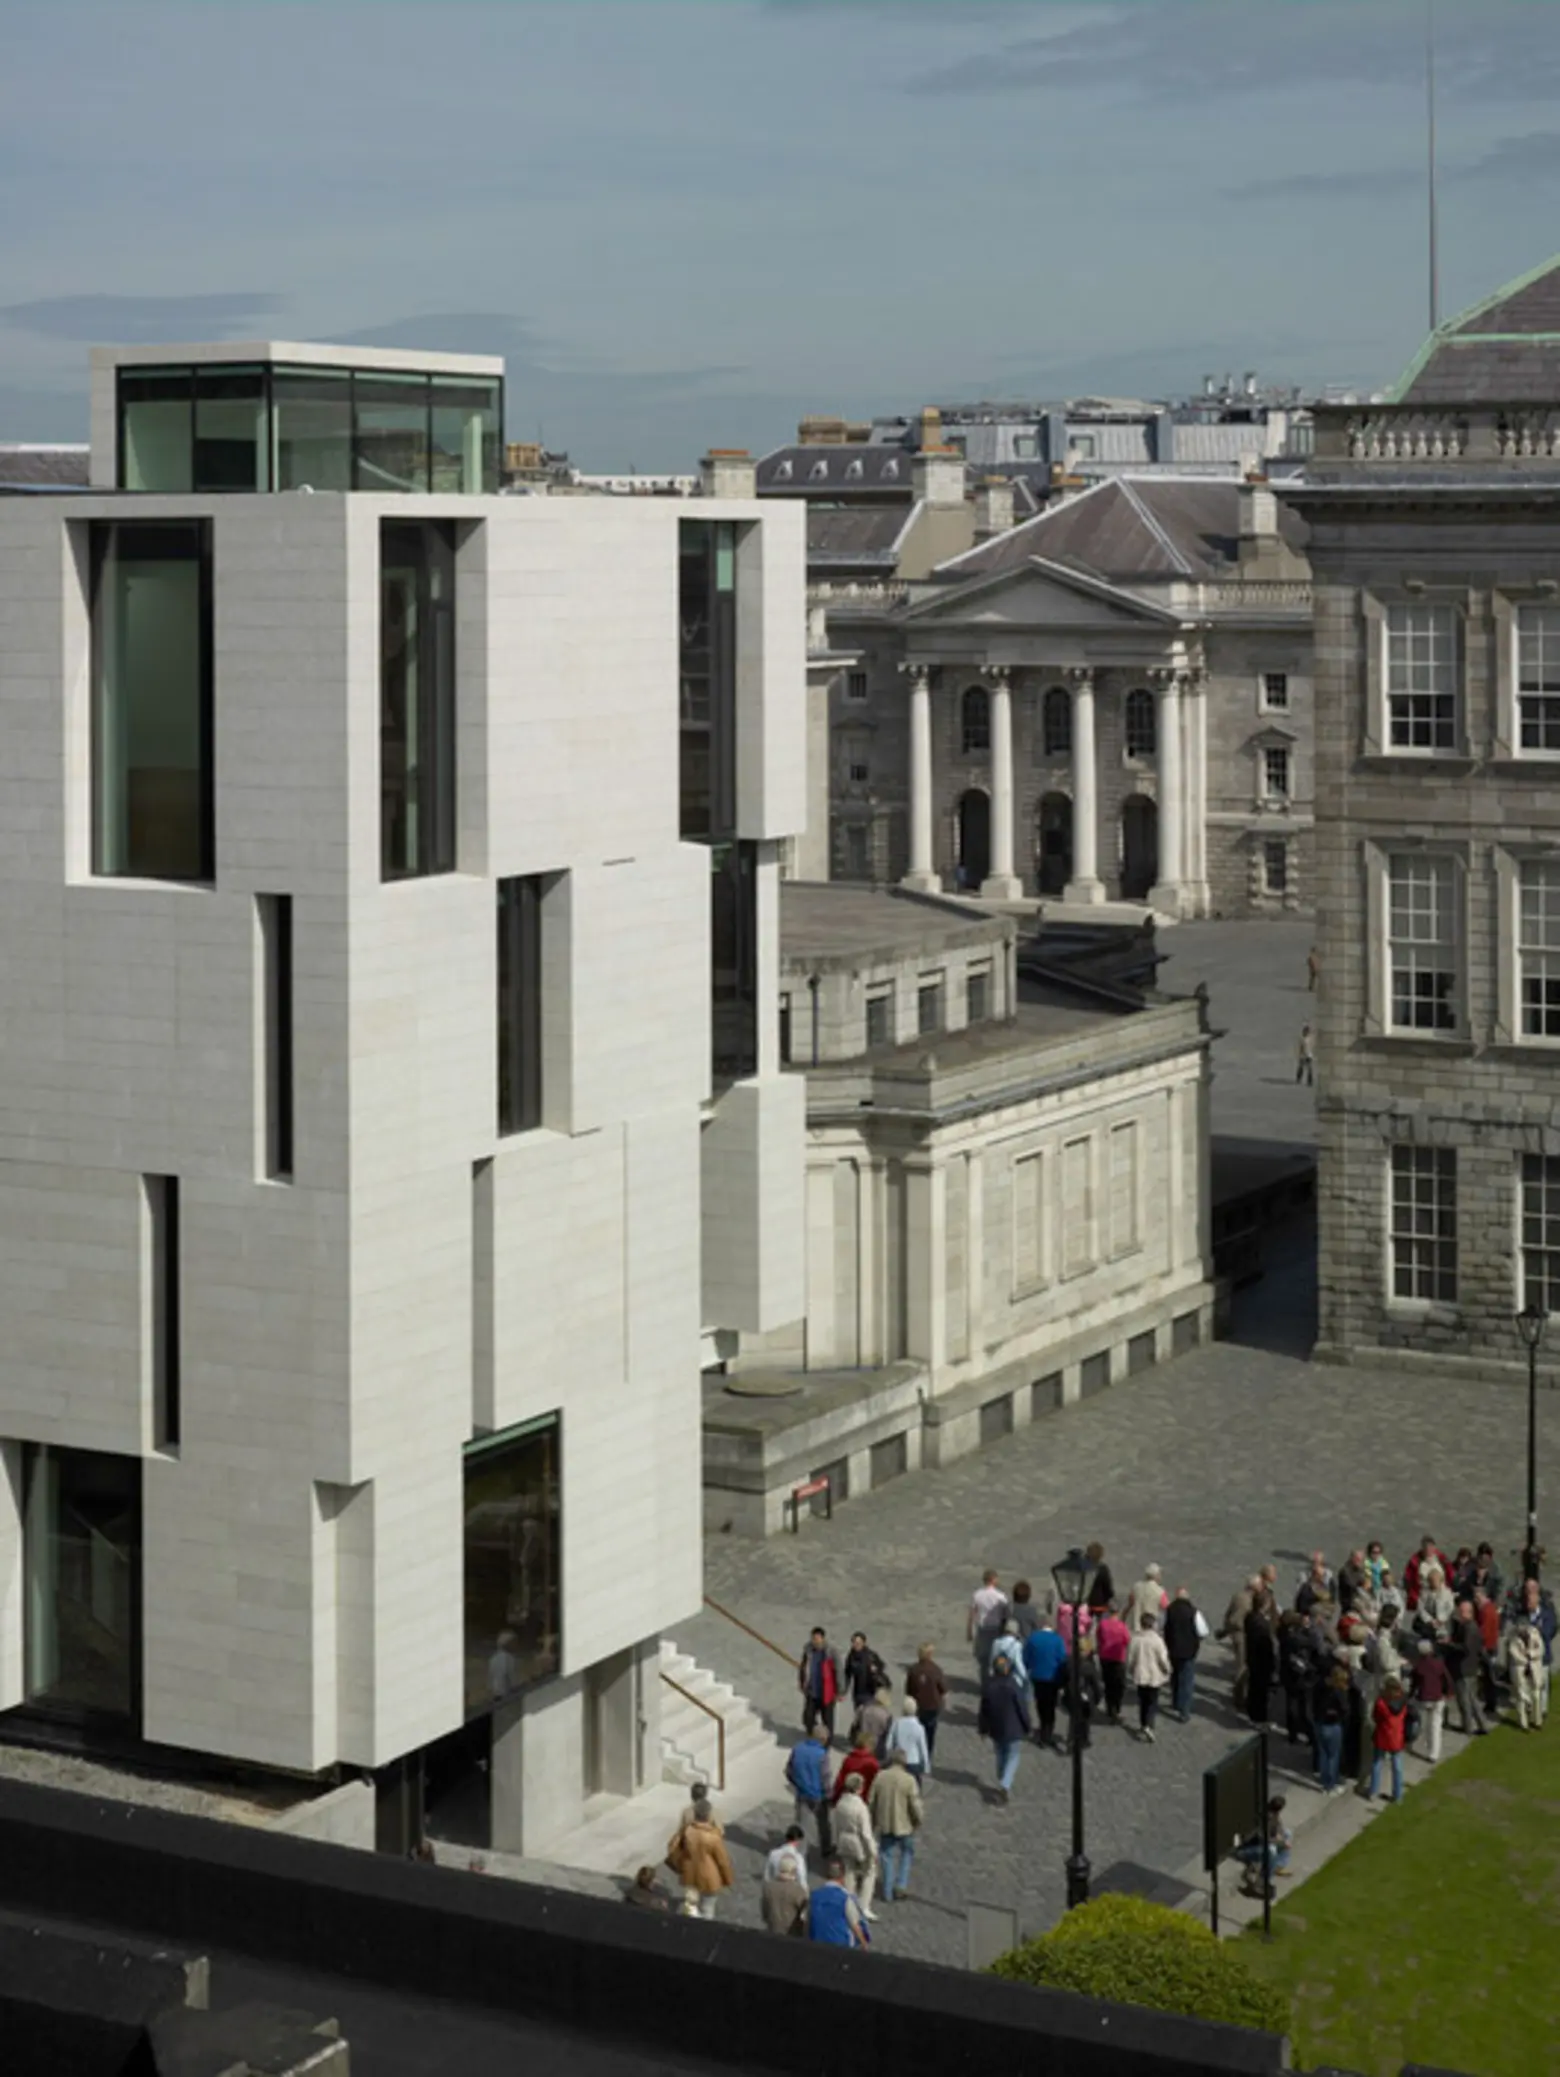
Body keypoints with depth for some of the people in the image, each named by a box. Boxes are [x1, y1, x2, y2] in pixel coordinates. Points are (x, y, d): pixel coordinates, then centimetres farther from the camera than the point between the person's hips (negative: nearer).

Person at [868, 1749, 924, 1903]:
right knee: (907, 1853, 22)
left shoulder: (880, 1777, -8)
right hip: (904, 1825, -3)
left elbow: (871, 1802, 0)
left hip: (885, 1825, 3)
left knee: (888, 1857, 16)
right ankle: (901, 1885, 16)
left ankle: (888, 1893, 19)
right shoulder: (908, 1779, -19)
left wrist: (873, 1821, 15)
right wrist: (918, 1820, 2)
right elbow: (916, 1804, -17)